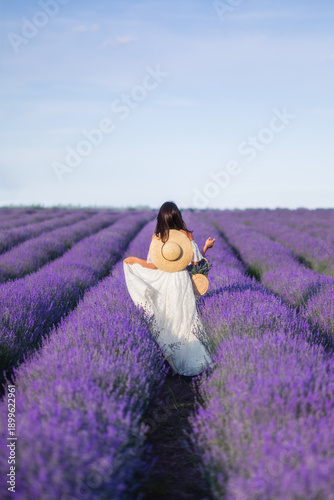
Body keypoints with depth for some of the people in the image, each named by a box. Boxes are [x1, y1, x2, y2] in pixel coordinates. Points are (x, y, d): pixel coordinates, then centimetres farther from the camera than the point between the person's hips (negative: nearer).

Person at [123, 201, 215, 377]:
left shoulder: (156, 237, -7)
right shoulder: (187, 235, -7)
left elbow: (153, 265, -8)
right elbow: (196, 262, -4)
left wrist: (134, 260, 6)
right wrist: (206, 247, 12)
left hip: (162, 284, 0)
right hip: (182, 282, 0)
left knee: (164, 323, 11)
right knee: (185, 321, 9)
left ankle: (168, 365, 16)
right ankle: (191, 363, 11)